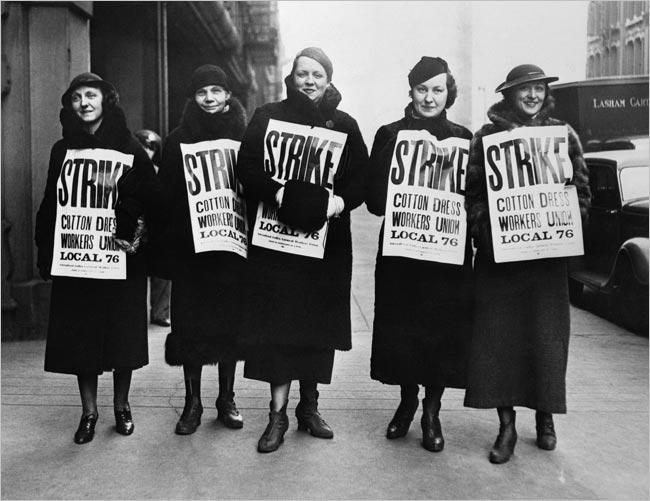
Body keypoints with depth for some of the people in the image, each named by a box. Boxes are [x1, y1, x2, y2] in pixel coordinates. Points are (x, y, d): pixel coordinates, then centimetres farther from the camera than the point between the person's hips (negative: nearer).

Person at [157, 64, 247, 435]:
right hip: (188, 247, 0)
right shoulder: (177, 141, 5)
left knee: (229, 320, 7)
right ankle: (192, 402, 18)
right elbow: (166, 193, 3)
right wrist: (168, 242, -5)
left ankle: (227, 399, 22)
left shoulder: (245, 137, 4)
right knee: (190, 323, 3)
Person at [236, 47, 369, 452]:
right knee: (277, 321, -4)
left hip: (327, 239, 2)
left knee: (319, 323, 7)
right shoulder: (268, 117, 7)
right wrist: (278, 193, -21)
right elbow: (247, 166, -4)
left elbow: (362, 177, 4)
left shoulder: (345, 125, 11)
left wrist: (340, 201, -16)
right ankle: (279, 411, 7)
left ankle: (310, 404, 24)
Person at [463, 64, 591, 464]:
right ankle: (506, 426, 13)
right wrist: (485, 231, -13)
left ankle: (545, 417, 26)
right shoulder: (487, 136, 4)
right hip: (498, 254, -1)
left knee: (547, 336, 6)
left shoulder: (563, 135, 8)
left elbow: (582, 190, 9)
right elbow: (472, 192, 1)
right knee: (498, 336, 0)